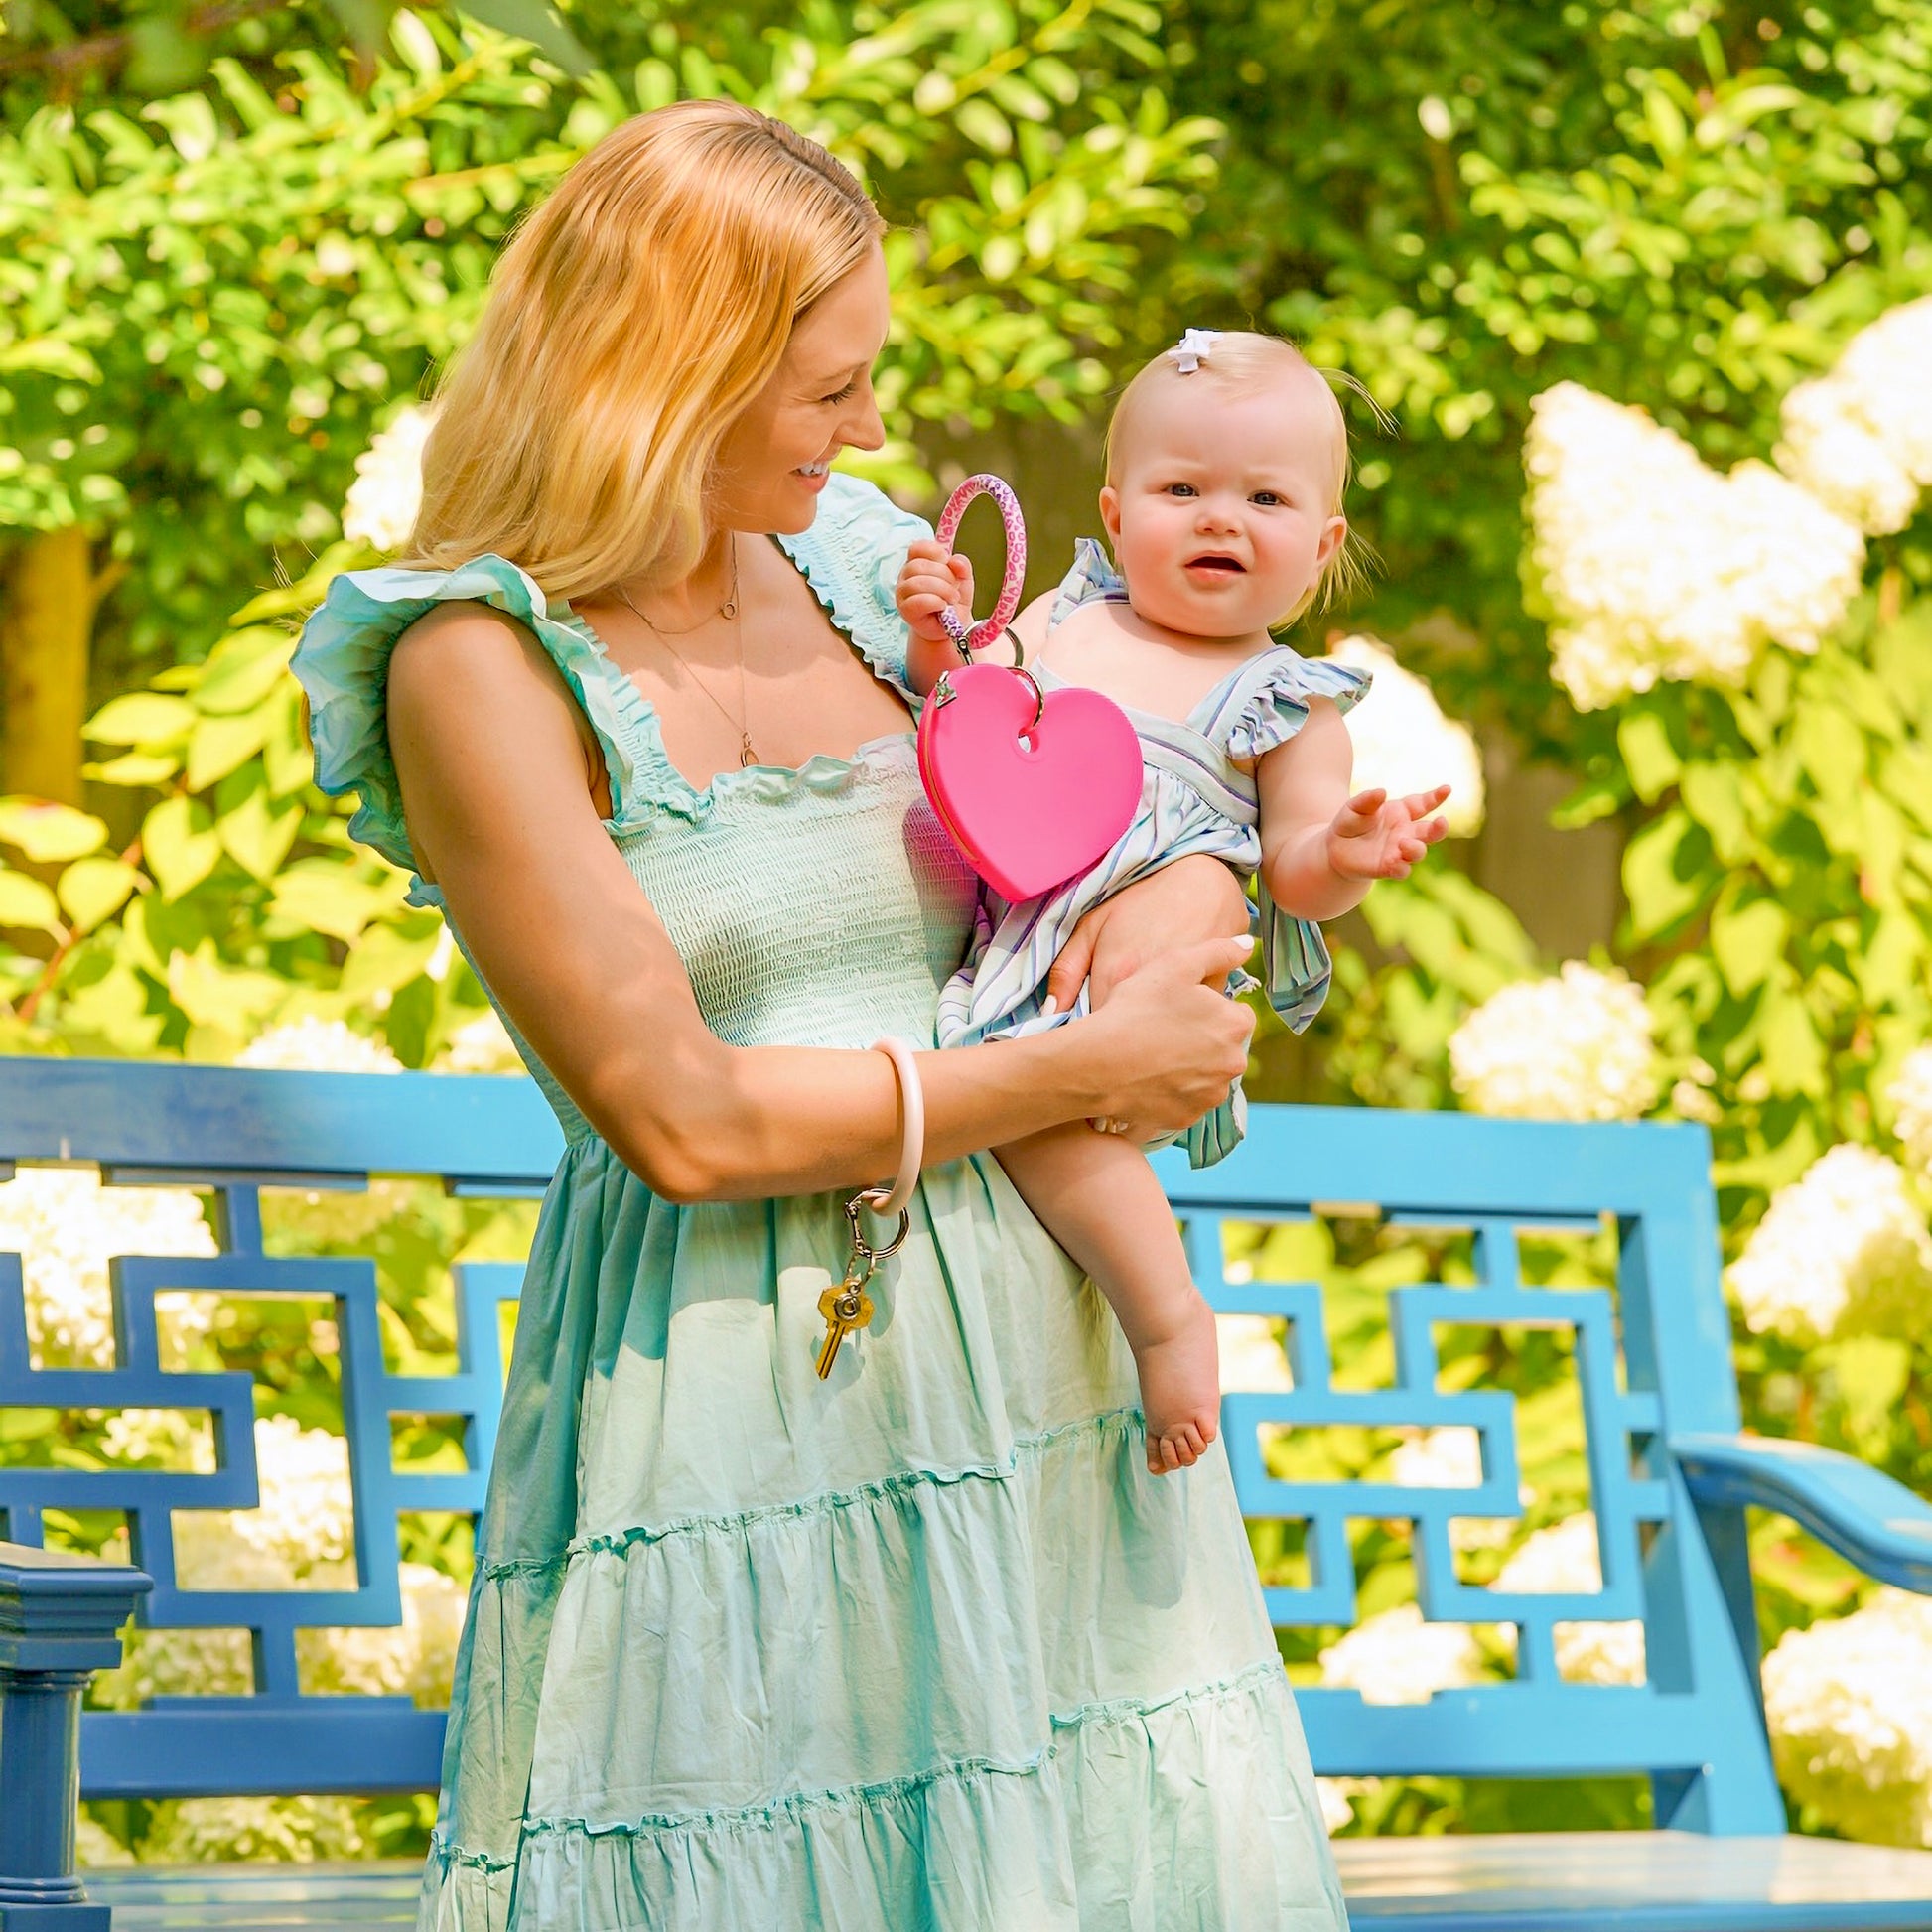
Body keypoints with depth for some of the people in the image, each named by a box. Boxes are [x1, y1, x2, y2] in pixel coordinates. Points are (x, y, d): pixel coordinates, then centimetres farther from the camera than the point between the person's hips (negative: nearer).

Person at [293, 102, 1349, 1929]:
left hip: (1021, 1344, 6)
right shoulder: (482, 668, -9)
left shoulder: (852, 564, 9)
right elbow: (685, 1121, -15)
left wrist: (1191, 887, -3)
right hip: (728, 1393, -5)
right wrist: (1083, 1068, -10)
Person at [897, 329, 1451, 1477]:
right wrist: (939, 641, 3)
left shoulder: (1288, 704, 8)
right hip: (993, 926, 7)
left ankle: (1168, 1310, -20)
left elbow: (1292, 874, 2)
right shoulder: (1065, 617, 20)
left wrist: (1346, 857, -20)